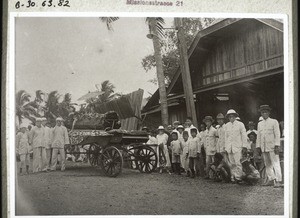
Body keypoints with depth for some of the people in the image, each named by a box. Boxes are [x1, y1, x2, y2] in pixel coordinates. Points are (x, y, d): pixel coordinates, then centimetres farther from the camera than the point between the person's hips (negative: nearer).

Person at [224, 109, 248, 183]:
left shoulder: (240, 124, 3)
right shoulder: (226, 125, 12)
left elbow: (244, 136, 3)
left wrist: (244, 146, -2)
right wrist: (226, 147, 12)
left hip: (237, 147, -3)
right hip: (229, 147, 3)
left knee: (237, 162, -12)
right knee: (232, 163, 1)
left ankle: (238, 177, -5)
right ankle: (233, 177, 7)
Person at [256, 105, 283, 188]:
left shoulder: (274, 122, 1)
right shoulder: (260, 124, 15)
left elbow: (277, 134, -4)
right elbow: (258, 136, 16)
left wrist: (277, 146, -11)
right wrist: (258, 146, 9)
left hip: (272, 147, -5)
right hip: (263, 148, 5)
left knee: (275, 163, -9)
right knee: (267, 165, 7)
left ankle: (278, 181, -9)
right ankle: (271, 180, 13)